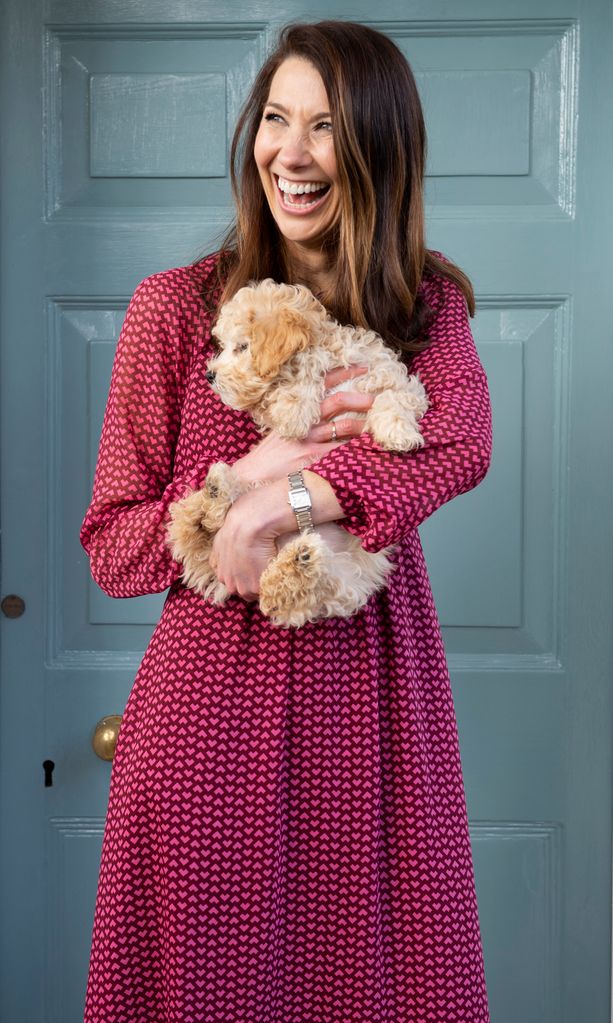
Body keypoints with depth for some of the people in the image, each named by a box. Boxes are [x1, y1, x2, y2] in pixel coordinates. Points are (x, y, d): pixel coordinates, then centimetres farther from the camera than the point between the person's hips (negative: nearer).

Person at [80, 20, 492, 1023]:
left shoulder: (430, 304, 5)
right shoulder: (175, 306, -1)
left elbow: (462, 441, -17)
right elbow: (111, 546, -2)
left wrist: (282, 500, -26)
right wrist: (250, 471, -16)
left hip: (371, 688, 2)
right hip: (214, 688, -1)